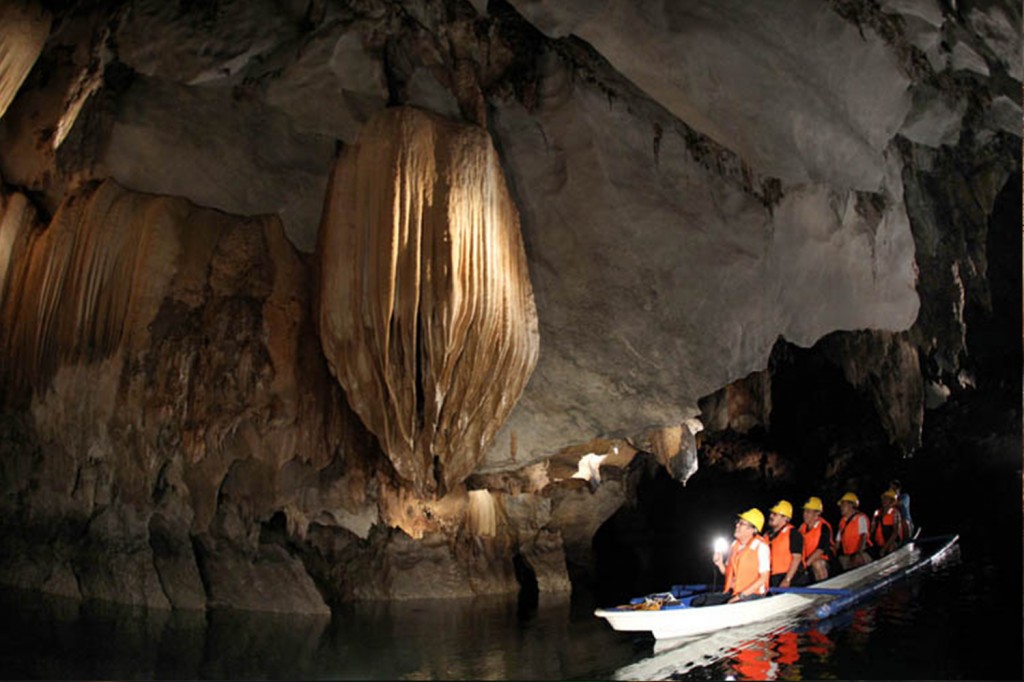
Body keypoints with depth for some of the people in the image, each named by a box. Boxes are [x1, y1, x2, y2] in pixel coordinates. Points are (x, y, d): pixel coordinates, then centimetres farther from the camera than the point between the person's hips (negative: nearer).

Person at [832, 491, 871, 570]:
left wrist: (859, 553, -28)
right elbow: (838, 540, 19)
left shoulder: (860, 518, -3)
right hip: (846, 557, 6)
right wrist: (833, 555, 9)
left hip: (860, 556, -6)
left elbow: (863, 536, -16)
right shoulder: (843, 521, 17)